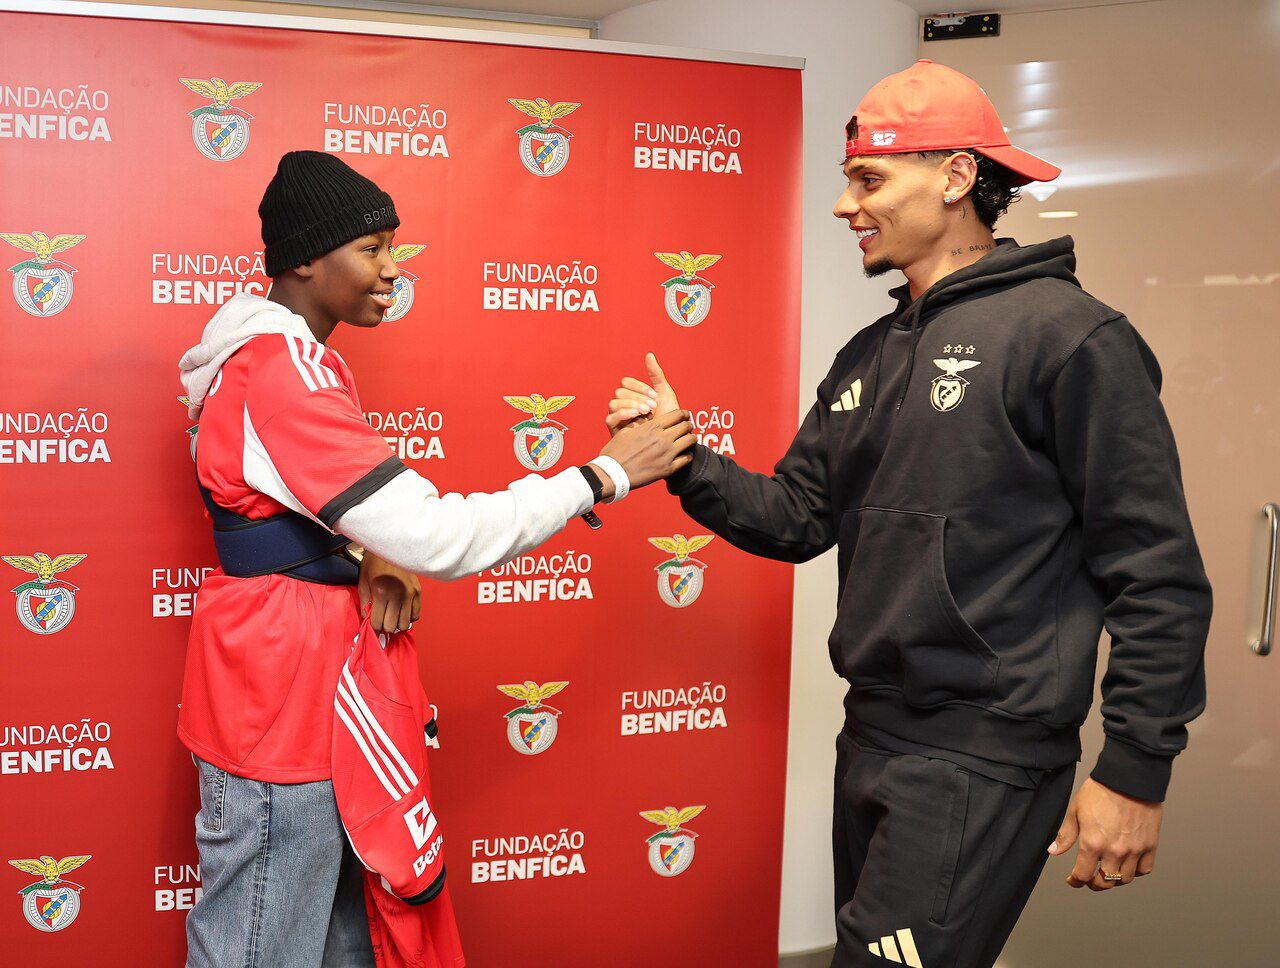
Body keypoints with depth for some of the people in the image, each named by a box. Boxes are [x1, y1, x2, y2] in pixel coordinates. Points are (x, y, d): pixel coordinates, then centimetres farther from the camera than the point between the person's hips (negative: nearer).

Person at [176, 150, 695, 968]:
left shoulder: (285, 358, 12)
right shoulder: (283, 375, -21)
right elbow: (439, 539, -26)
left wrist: (380, 558, -5)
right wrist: (605, 475, -19)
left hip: (315, 699, 10)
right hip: (280, 711, -10)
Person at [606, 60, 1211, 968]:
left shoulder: (1066, 334, -13)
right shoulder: (870, 357, 11)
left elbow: (1158, 575, -15)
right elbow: (796, 519, 11)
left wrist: (1136, 772, -15)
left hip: (982, 758, -8)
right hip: (872, 737, 8)